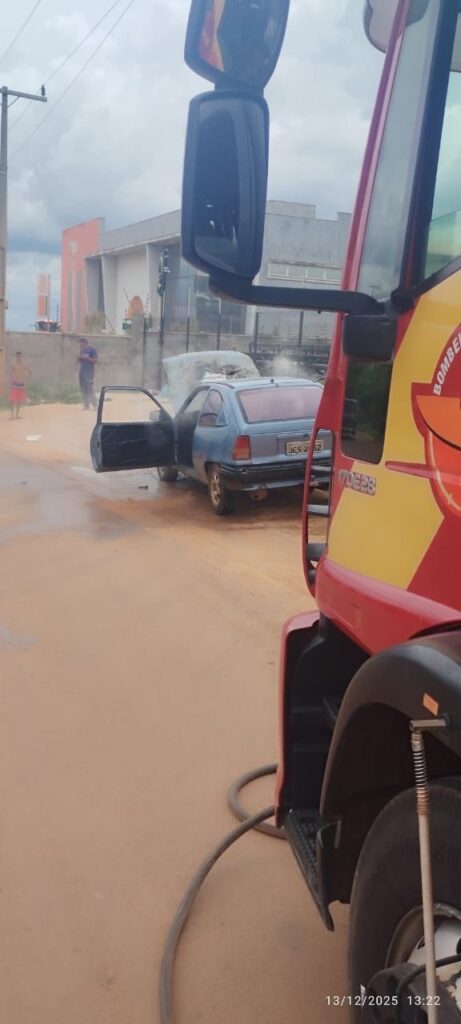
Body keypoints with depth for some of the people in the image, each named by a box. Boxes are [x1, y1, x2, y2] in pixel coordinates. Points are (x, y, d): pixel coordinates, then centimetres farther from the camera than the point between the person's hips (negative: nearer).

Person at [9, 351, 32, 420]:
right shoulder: (13, 364, -4)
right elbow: (11, 374, -5)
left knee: (19, 400, 7)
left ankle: (17, 415, 16)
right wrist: (10, 383, -12)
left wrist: (25, 378, 3)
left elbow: (30, 372, 14)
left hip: (22, 384, 3)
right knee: (12, 400, -8)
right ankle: (12, 415, -5)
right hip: (14, 384, -3)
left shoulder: (24, 365, 4)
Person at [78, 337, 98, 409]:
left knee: (90, 389, -12)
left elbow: (95, 360, -11)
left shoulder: (92, 349, -5)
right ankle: (86, 405, 10)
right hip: (81, 372, 8)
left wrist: (86, 357, -18)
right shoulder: (81, 350, 17)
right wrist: (79, 357, 0)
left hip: (89, 373, -8)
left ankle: (94, 405, -10)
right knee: (83, 390, 6)